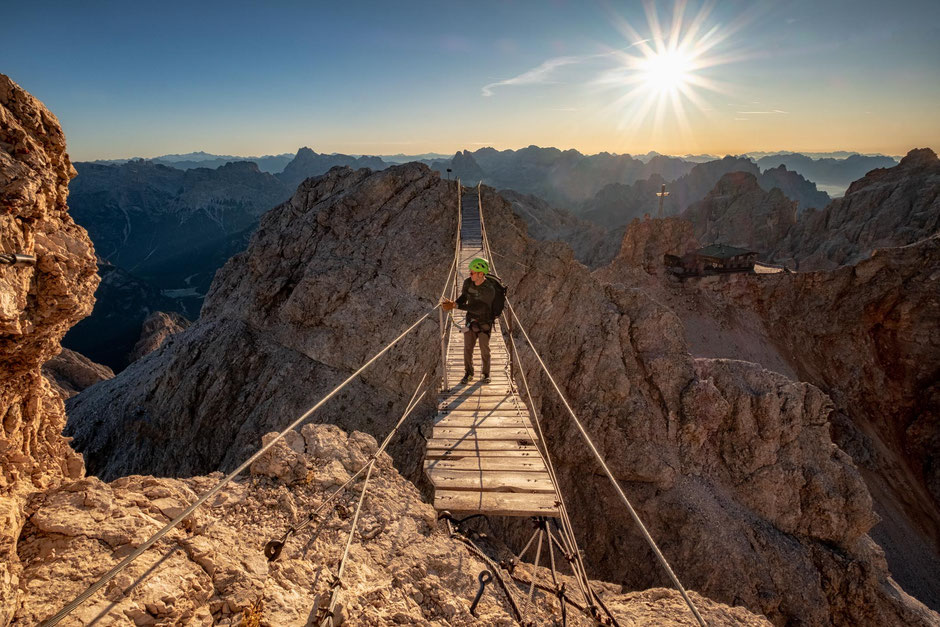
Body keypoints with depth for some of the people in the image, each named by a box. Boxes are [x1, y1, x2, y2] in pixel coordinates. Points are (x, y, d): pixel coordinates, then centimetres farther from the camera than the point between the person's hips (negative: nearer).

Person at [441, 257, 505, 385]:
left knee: (484, 349, 2)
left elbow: (478, 309, -31)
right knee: (467, 348, 4)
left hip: (485, 323, -4)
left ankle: (486, 374, 23)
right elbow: (463, 296, 11)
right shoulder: (468, 283, -10)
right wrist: (455, 302, -11)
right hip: (471, 321, 4)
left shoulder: (489, 289, -28)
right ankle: (468, 374, 20)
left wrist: (458, 306, -31)